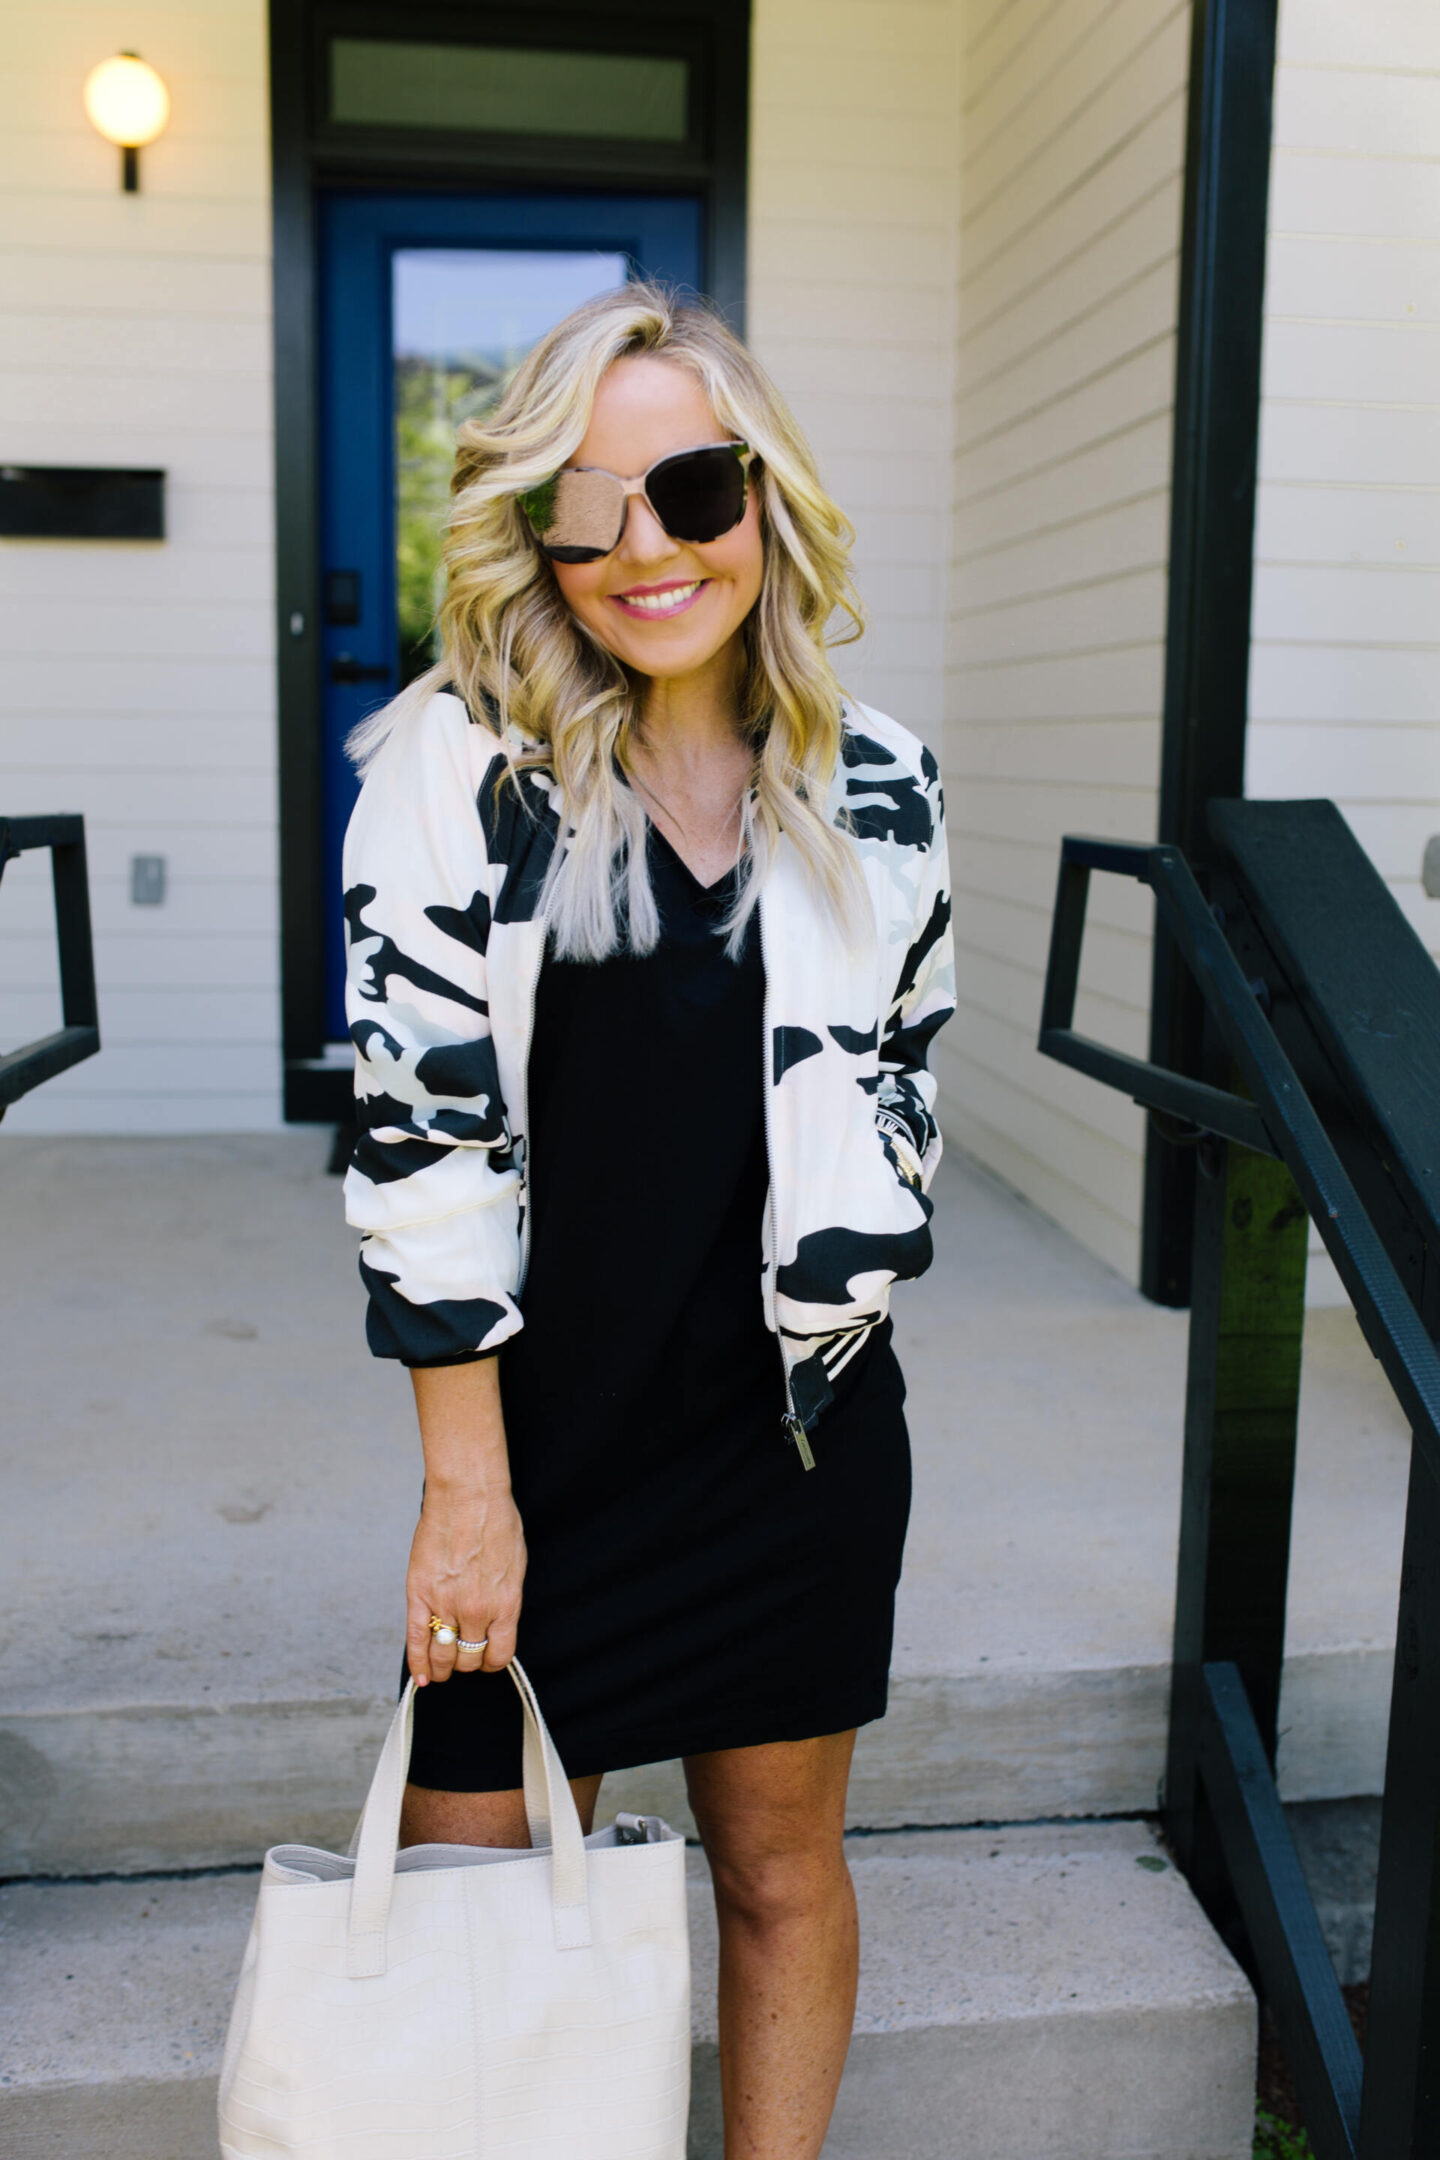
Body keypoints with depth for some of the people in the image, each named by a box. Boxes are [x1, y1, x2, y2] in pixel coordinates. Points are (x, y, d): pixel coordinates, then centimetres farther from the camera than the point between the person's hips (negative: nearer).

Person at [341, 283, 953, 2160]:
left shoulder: (875, 786, 0)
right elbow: (420, 1126, -12)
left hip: (799, 1426, 3)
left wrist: (835, 1297, 8)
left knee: (783, 1867, 18)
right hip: (543, 1425, -2)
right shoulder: (459, 769, -11)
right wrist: (467, 1484, -12)